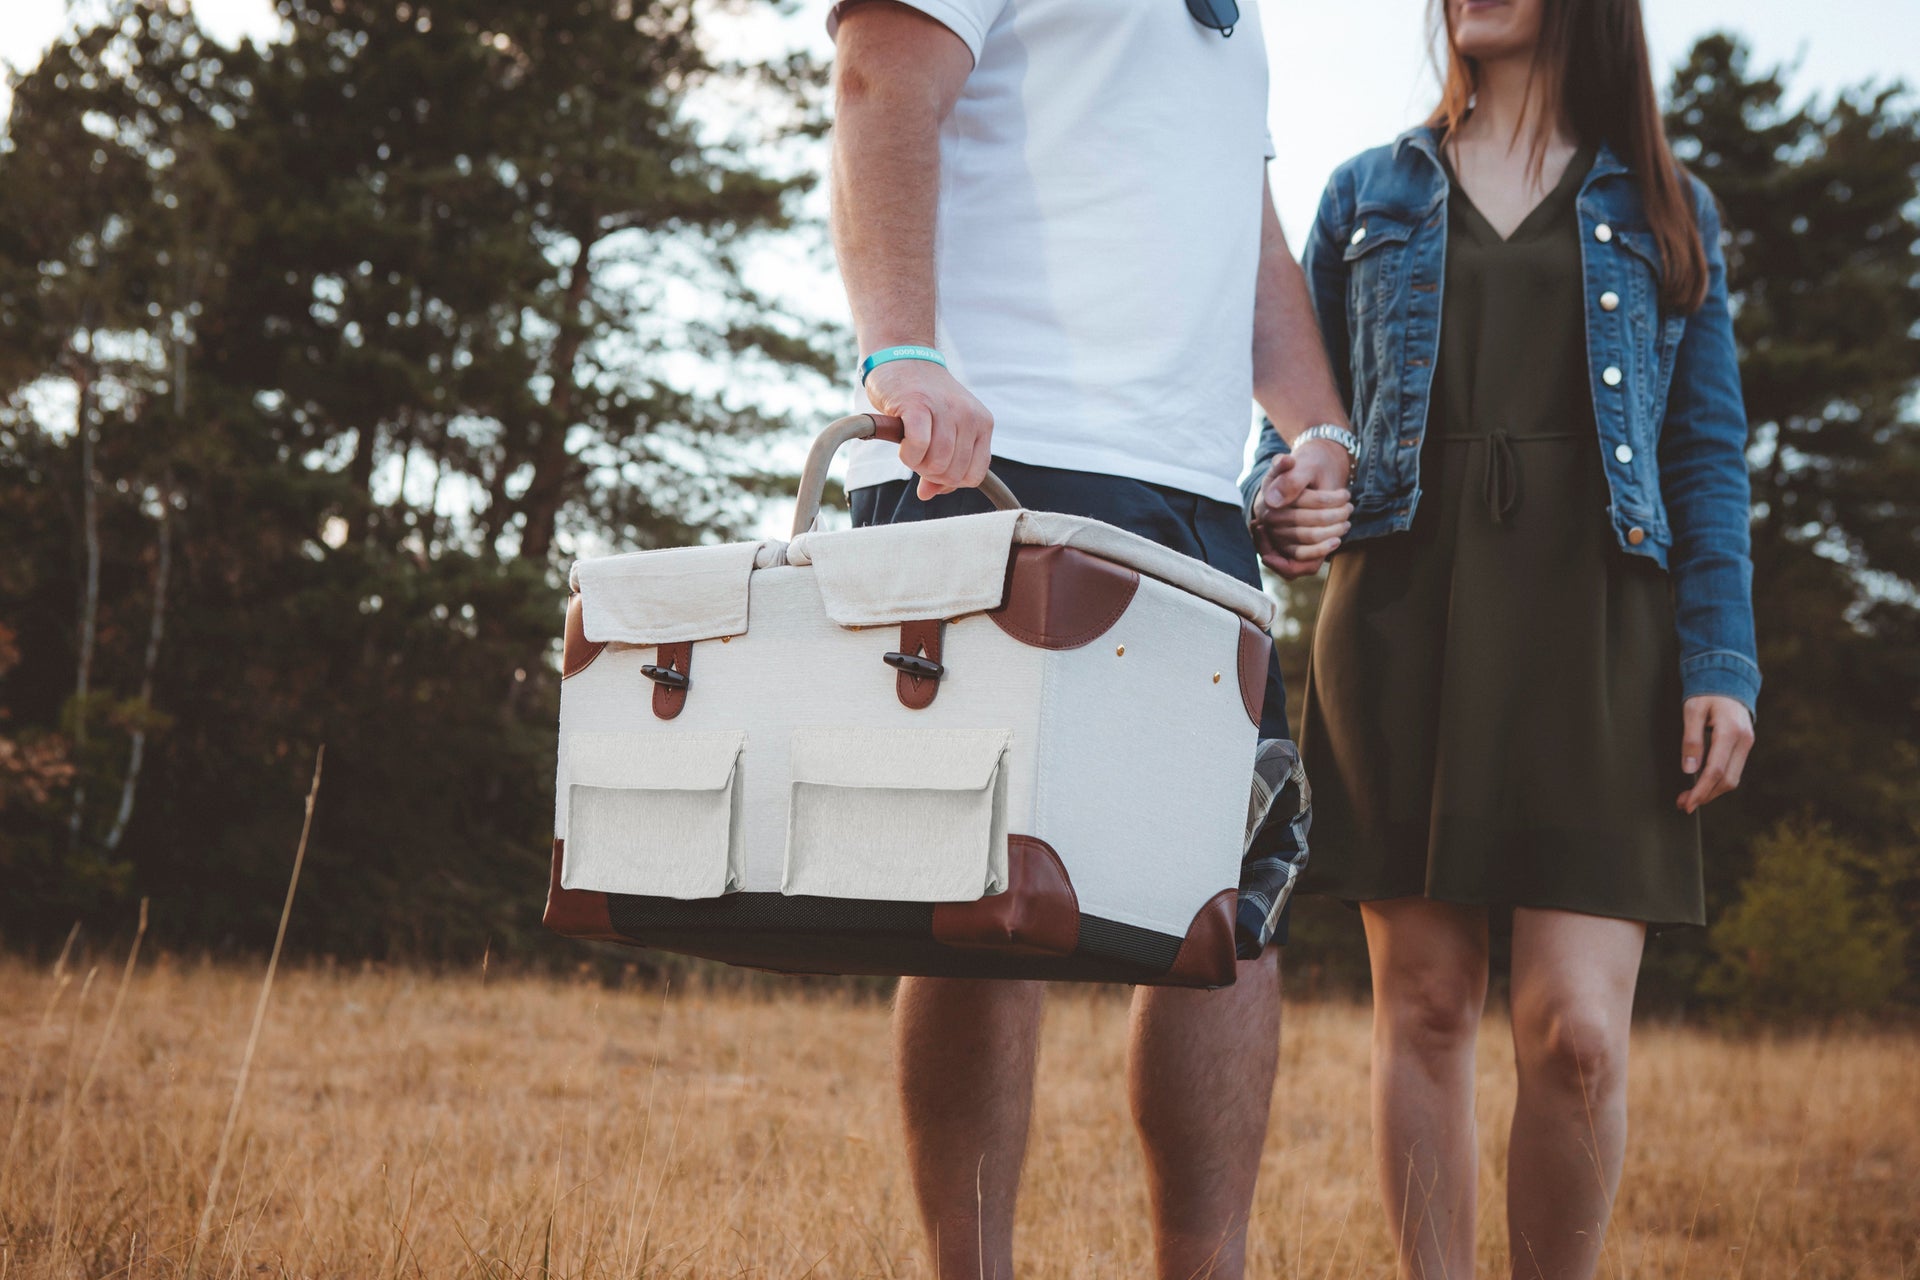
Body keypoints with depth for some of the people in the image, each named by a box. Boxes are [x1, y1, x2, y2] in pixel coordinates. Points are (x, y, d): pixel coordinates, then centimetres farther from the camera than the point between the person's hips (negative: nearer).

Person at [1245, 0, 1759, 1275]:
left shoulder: (1669, 212, 15)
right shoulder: (1368, 194, 16)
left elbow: (1709, 455, 10)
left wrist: (1722, 661, -1)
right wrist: (1278, 498, -6)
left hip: (1593, 639, -1)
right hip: (1402, 614, 1)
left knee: (1578, 1031, -11)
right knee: (1424, 1004, 2)